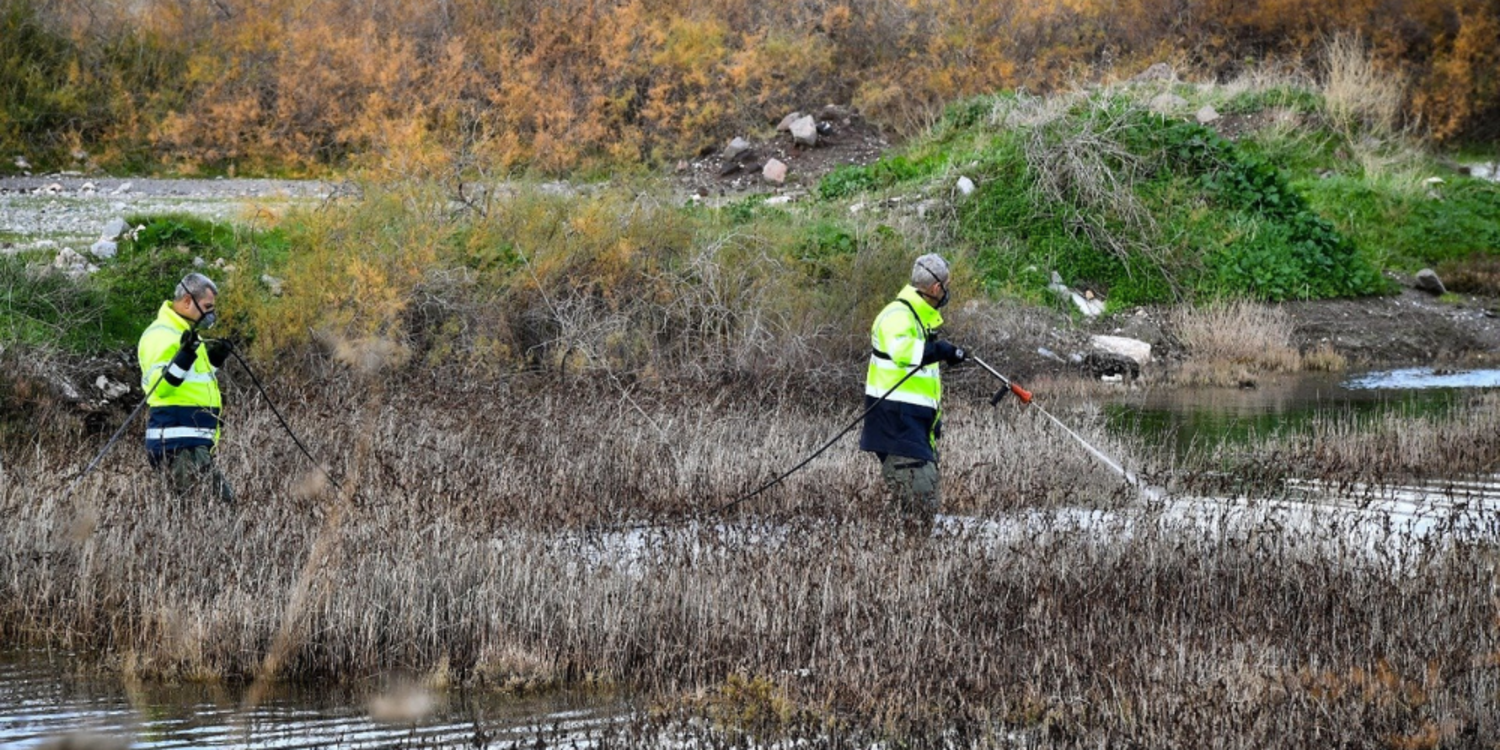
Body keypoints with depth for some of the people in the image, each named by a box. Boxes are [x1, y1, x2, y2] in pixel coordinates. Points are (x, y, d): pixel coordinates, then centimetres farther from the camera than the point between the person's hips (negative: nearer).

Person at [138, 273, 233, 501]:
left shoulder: (185, 333, 22)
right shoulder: (161, 335, -12)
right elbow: (157, 385, -23)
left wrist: (214, 361, 21)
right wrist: (185, 356, -33)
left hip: (195, 444, 11)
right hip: (178, 445, -11)